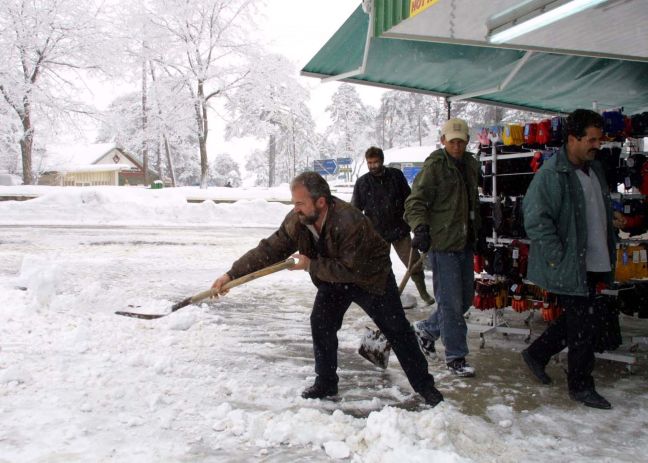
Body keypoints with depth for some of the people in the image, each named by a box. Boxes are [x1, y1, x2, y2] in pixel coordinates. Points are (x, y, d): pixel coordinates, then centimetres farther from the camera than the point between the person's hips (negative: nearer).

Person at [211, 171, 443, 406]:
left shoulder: (350, 222, -40)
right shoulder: (296, 221, -20)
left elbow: (351, 269, -36)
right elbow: (269, 250, -17)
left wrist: (310, 265, -31)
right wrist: (231, 274, -23)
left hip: (371, 277, -5)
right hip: (334, 278, 5)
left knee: (397, 330, 2)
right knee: (321, 323, -6)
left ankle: (424, 385, 16)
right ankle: (326, 383, 12)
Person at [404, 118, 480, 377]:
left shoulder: (471, 164, 14)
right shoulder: (435, 166, -10)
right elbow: (415, 201, -15)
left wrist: (476, 235, 24)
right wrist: (420, 228, -30)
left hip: (464, 244, 8)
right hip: (442, 244, -8)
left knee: (465, 299, 15)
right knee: (451, 302, -4)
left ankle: (426, 329, 34)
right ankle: (455, 357, 9)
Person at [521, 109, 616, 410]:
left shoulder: (595, 169, 13)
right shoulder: (552, 174, -16)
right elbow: (535, 219, -21)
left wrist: (609, 252, 18)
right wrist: (558, 257, -21)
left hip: (591, 264, 9)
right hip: (567, 268, -9)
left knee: (577, 321, 18)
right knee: (583, 327, 0)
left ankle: (536, 354, 35)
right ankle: (581, 386, 16)